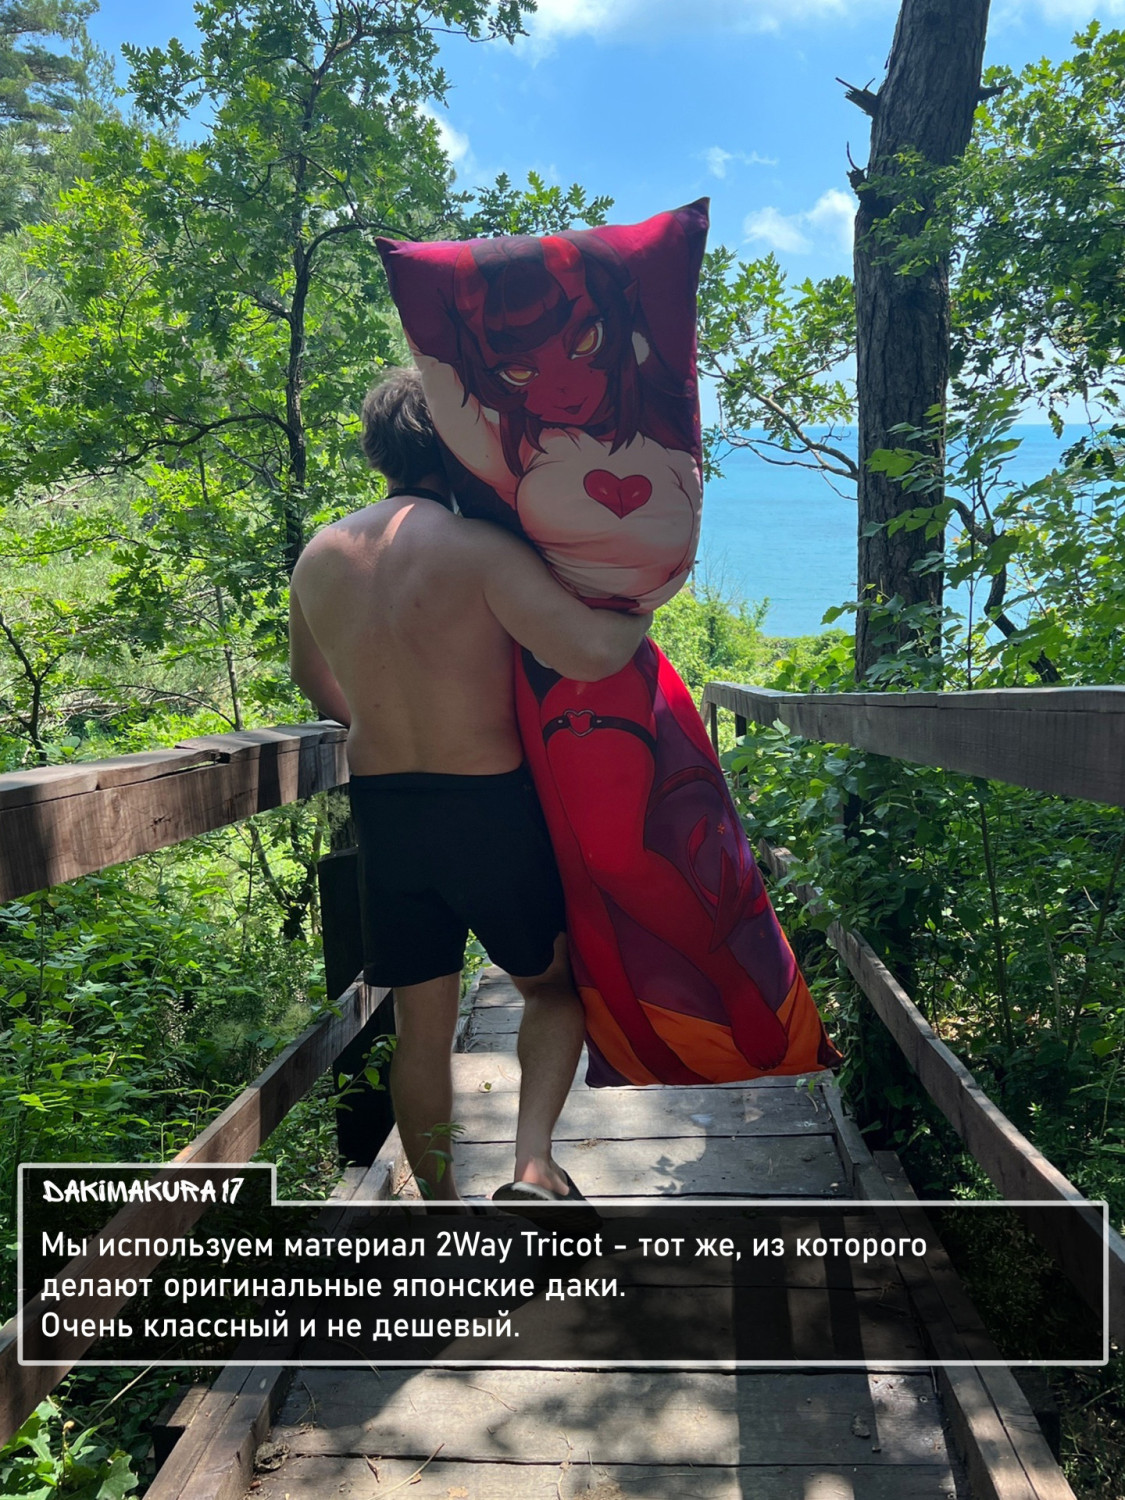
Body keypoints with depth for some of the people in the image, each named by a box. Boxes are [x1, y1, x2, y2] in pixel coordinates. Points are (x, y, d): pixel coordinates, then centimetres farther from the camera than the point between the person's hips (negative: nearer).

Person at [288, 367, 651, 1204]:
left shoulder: (320, 557, 4)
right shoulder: (480, 548, -16)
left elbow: (314, 680, 19)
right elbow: (589, 651, -27)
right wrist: (641, 609, -6)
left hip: (381, 811, 5)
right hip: (491, 805, -4)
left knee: (421, 1025, 15)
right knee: (553, 985, 18)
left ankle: (443, 1207, 27)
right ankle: (534, 1165, 2)